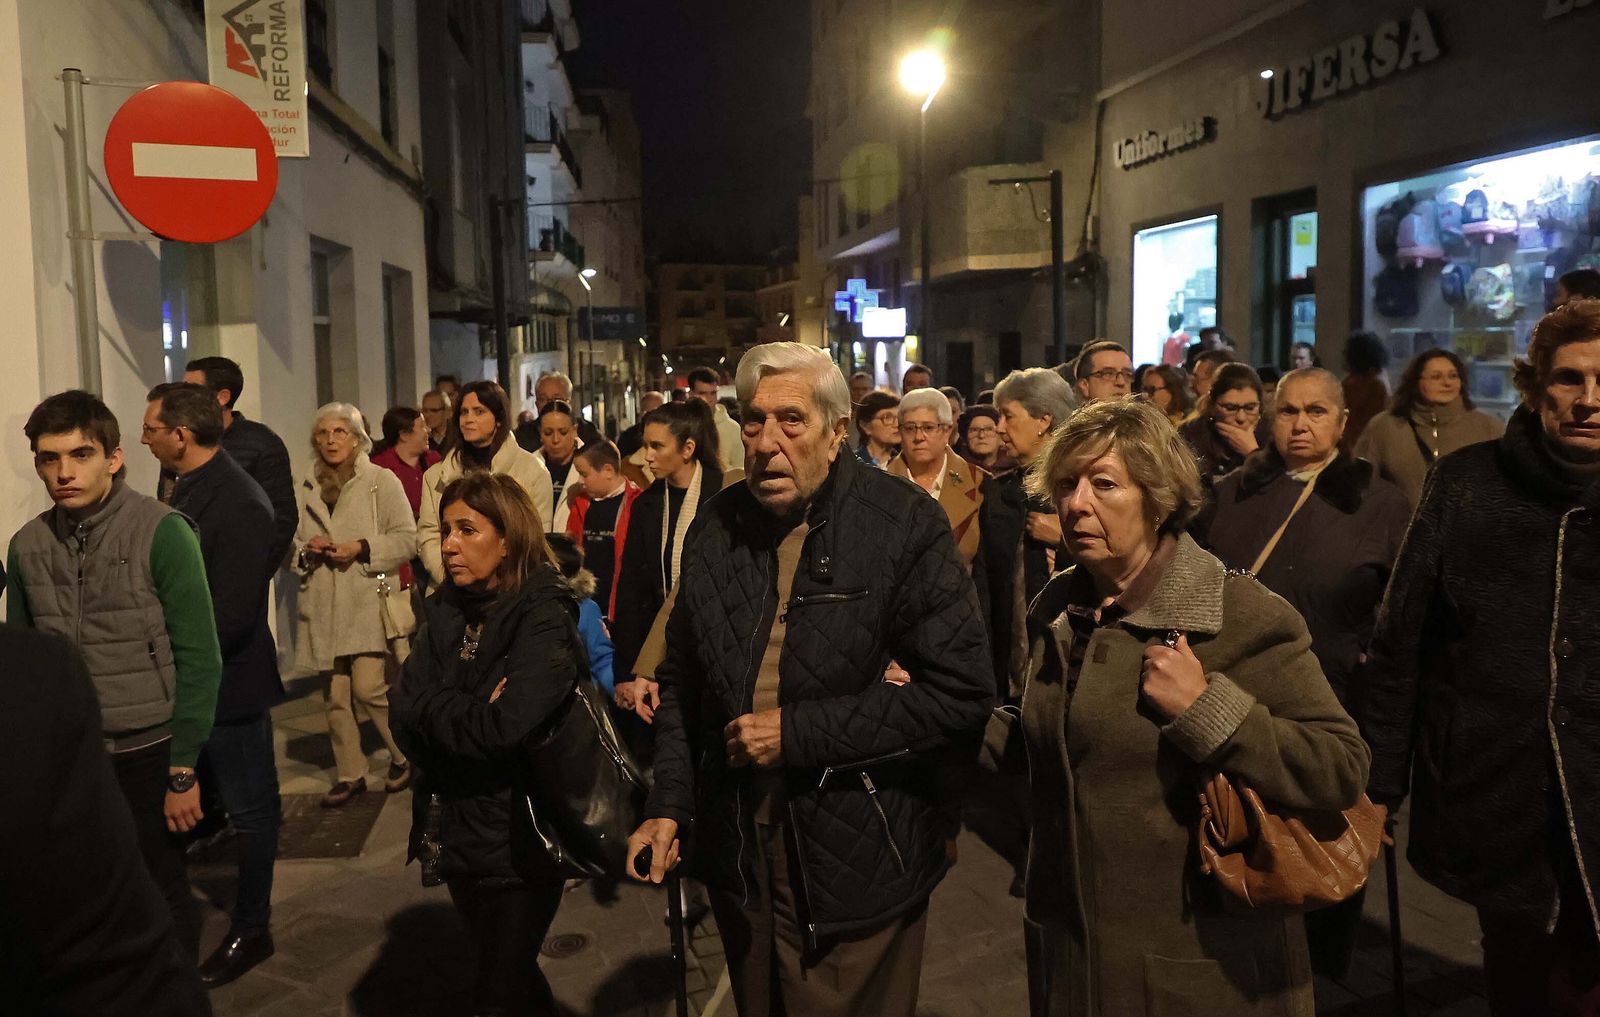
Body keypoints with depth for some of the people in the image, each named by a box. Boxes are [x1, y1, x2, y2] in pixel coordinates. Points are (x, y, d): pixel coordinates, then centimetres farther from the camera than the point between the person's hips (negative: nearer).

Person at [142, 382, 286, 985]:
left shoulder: (238, 505, -23)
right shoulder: (188, 487, 5)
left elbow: (229, 615, -26)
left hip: (228, 682, -9)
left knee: (250, 810, 8)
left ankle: (250, 930, 23)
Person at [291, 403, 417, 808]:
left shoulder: (381, 480, -1)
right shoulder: (306, 489, 13)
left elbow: (407, 538, -3)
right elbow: (293, 546, 19)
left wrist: (362, 548, -15)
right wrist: (307, 549, -3)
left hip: (369, 601, -5)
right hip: (324, 607, 5)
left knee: (368, 687, -11)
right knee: (335, 695, 8)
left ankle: (405, 755, 13)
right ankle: (350, 775, 21)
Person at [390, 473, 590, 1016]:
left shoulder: (544, 618, -17)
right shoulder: (445, 610, 4)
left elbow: (503, 728, -29)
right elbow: (404, 713, -5)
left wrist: (433, 709, -14)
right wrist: (469, 713, -19)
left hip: (518, 842, -7)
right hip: (457, 832, 7)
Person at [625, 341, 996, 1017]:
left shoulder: (905, 524, -14)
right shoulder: (717, 525, 1)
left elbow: (963, 693, -19)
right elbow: (681, 676, 12)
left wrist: (796, 731, -20)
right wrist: (668, 805, 3)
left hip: (858, 865, -4)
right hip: (737, 854, 5)